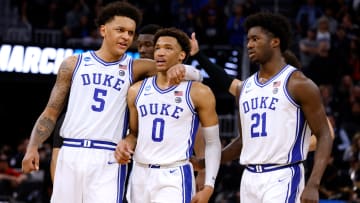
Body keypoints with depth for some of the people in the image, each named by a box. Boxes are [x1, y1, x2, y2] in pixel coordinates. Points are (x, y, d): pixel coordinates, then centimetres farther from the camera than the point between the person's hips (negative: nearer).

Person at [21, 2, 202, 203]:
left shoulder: (136, 68, 7)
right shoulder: (74, 64, 10)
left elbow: (193, 73, 3)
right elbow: (51, 113, 11)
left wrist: (178, 69, -20)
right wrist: (33, 147, -2)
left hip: (108, 159, -1)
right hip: (71, 154, 1)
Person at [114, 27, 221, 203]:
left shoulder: (198, 93, -2)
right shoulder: (137, 91, 10)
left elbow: (212, 143, 1)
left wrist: (208, 186, -8)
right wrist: (126, 143, -3)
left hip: (174, 177, -5)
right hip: (140, 174, 5)